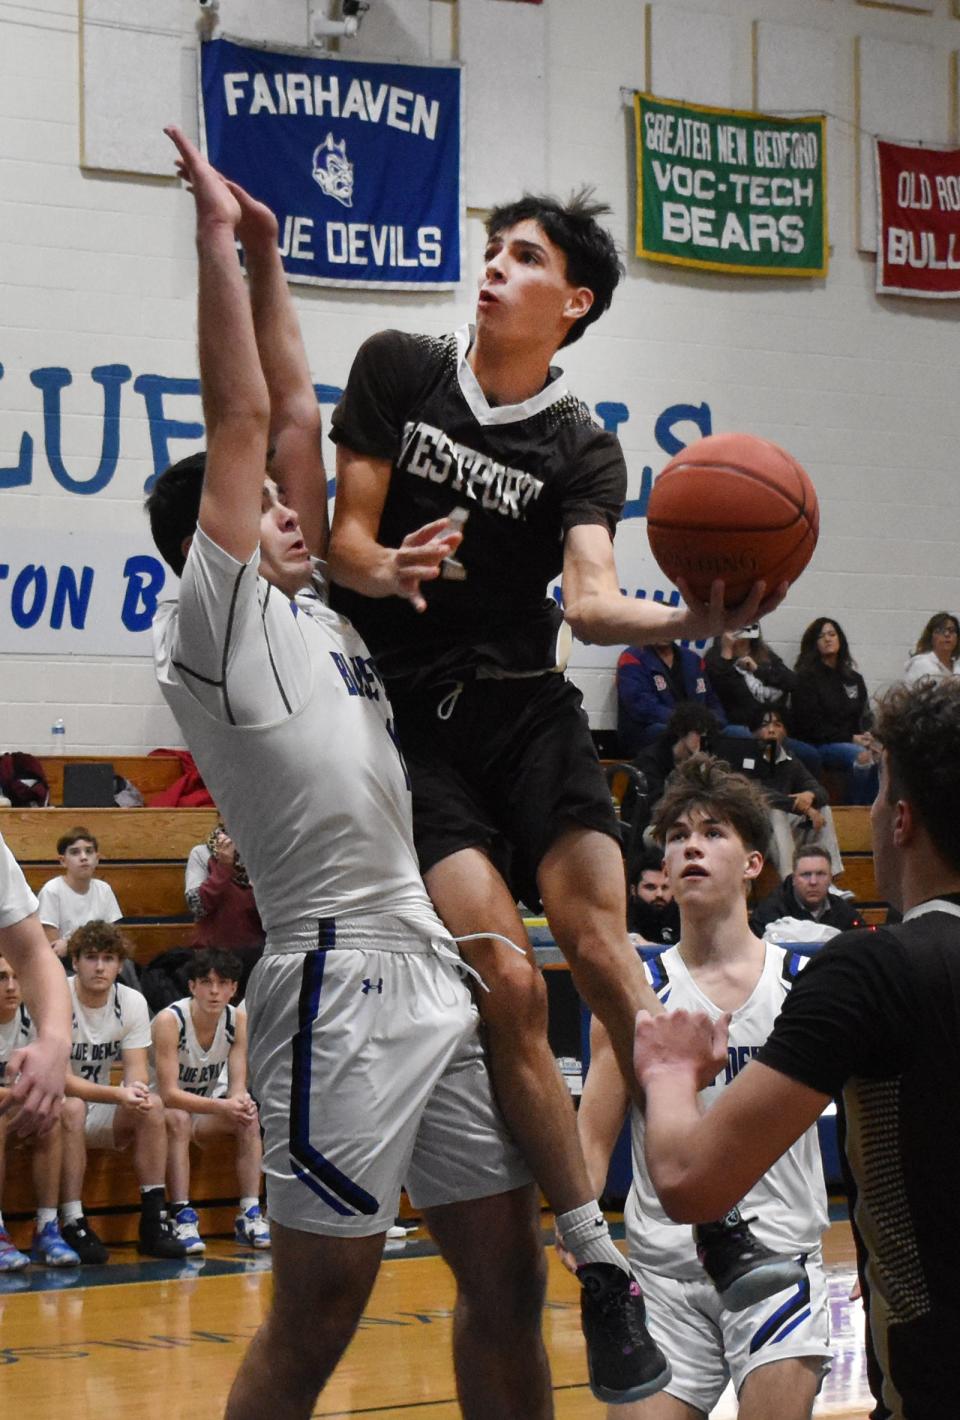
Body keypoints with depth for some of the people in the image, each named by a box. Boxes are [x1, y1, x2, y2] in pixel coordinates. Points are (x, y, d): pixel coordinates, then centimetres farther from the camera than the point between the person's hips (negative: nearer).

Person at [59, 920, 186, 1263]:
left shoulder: (132, 1001, -3)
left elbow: (137, 1071, -7)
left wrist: (136, 1091, -33)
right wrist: (117, 1094, -36)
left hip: (101, 1113, 5)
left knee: (152, 1104, -21)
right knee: (71, 1108, -37)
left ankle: (154, 1222, -19)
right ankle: (73, 1226, -34)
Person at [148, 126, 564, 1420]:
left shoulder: (305, 610, 19)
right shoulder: (216, 621, -2)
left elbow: (297, 421, 21)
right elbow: (239, 418, -6)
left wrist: (266, 261, 22)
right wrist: (219, 238, -2)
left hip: (434, 967, 8)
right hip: (340, 982, -8)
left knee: (506, 1280, 10)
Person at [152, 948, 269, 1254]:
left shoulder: (238, 1020, -9)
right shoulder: (169, 1021, -25)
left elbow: (238, 1085, -12)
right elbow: (169, 1094, -30)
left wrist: (241, 1101, -38)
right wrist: (221, 1106, -44)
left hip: (204, 1109, 5)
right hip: (159, 1109, -5)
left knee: (248, 1118, -21)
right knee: (178, 1119, -36)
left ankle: (250, 1214, -20)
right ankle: (182, 1218, -38)